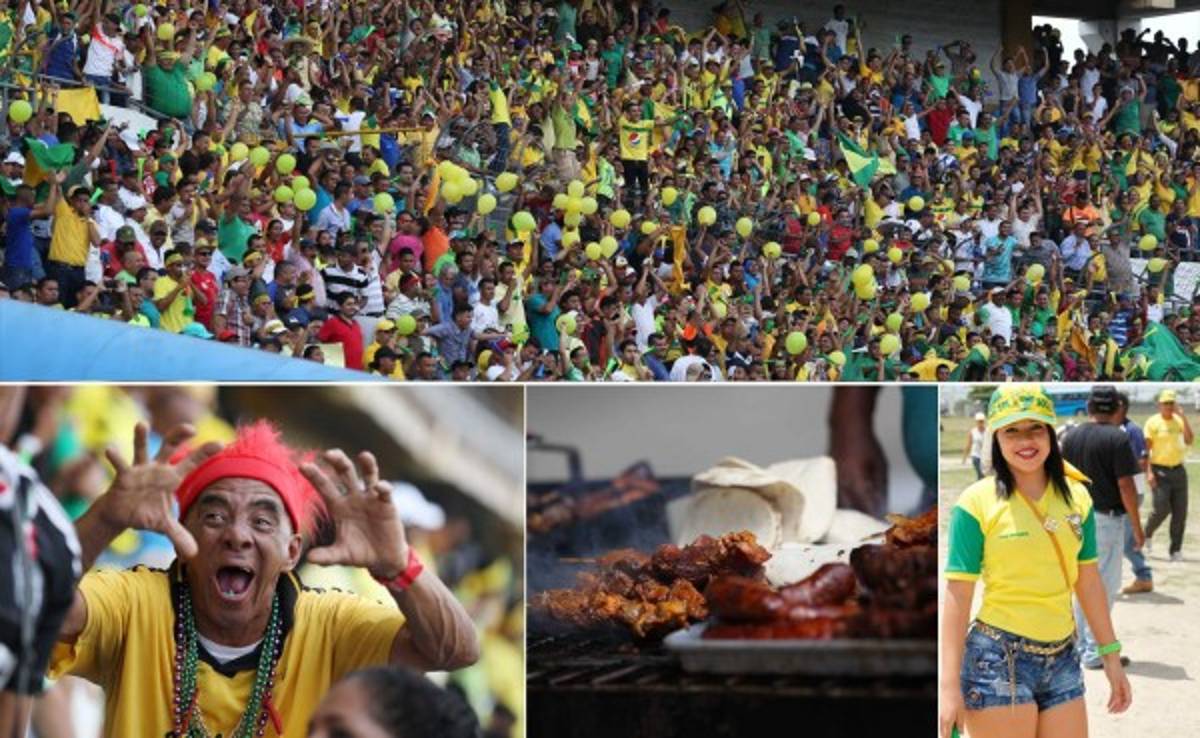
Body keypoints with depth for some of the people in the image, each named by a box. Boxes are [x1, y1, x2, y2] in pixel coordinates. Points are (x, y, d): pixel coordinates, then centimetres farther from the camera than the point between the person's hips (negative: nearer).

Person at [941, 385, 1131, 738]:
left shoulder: (1076, 496, 7)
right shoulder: (978, 502, -7)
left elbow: (1088, 579, 15)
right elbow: (958, 594, -10)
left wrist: (1111, 657, 15)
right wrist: (949, 685, -14)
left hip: (1063, 659, 5)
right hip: (999, 659, -5)